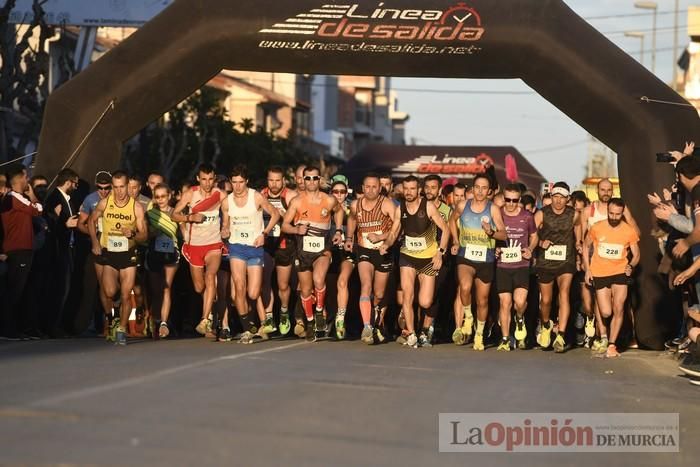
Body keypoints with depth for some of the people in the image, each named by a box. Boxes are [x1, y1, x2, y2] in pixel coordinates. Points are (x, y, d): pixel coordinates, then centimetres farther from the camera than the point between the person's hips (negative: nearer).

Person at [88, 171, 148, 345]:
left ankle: (121, 329, 11)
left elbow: (144, 235, -3)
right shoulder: (104, 203, -3)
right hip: (108, 253, 0)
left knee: (126, 295, -3)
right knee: (110, 293, -17)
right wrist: (95, 242, 2)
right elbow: (91, 221, 14)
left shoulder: (137, 207, -7)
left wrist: (133, 234, -25)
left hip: (128, 254, 0)